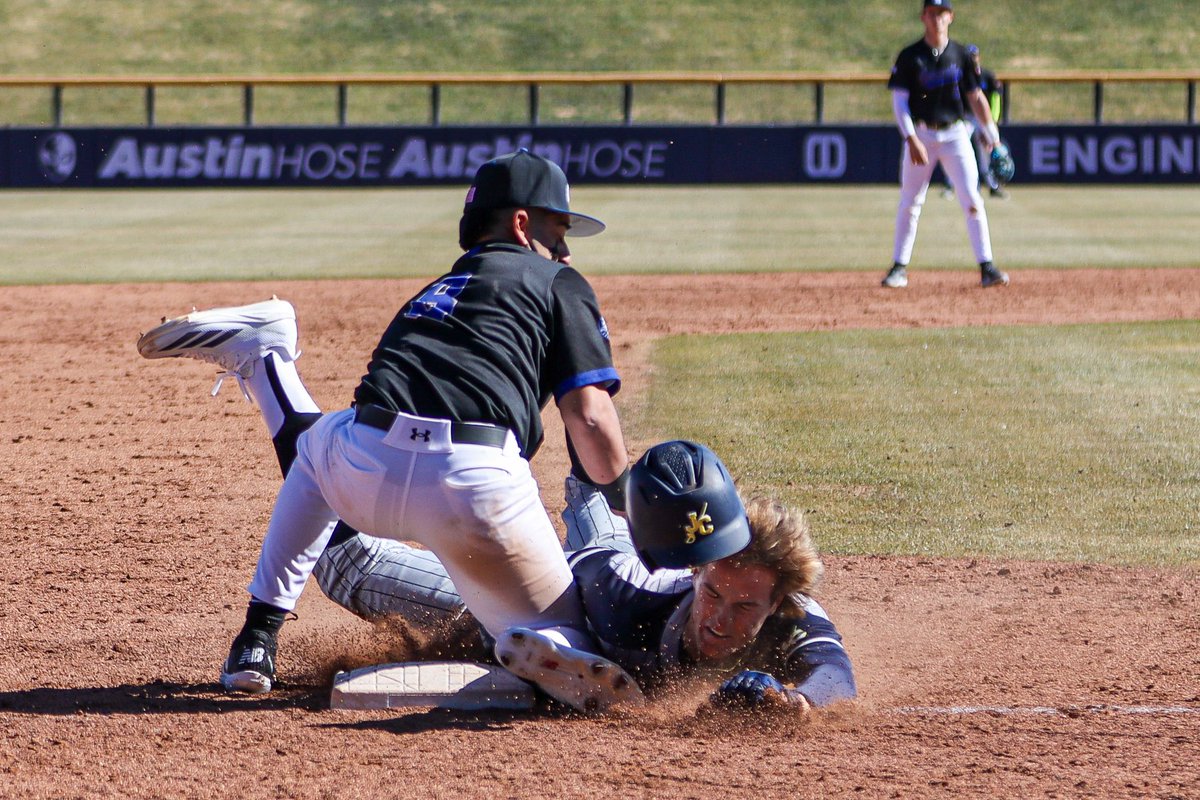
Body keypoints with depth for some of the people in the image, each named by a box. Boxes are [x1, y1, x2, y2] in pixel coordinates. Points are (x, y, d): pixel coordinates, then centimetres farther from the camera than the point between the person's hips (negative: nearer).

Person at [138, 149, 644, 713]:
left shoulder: (436, 291, 35)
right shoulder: (559, 284, 19)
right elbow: (591, 420, 7)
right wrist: (626, 511, 19)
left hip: (363, 474, 5)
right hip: (472, 486, -5)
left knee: (316, 443, 40)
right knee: (559, 633, 8)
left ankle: (258, 638, 26)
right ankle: (545, 652, -33)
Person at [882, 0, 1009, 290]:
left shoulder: (960, 55, 4)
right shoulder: (910, 56, -2)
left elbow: (975, 97, 10)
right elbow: (899, 100, -5)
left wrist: (991, 133, 4)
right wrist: (911, 139, -16)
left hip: (955, 133, 1)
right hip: (921, 134, -1)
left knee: (972, 200, -7)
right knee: (910, 203, 3)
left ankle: (987, 268, -7)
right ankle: (899, 267, 13)